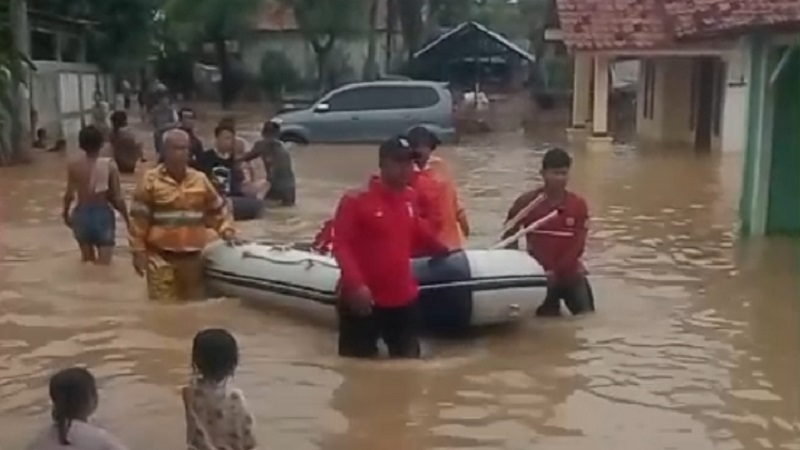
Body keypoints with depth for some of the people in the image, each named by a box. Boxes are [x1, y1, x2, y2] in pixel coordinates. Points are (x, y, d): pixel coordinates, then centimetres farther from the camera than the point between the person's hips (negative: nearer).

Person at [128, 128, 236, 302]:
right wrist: (138, 252, -8)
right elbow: (138, 219, -5)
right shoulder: (151, 180, -5)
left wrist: (225, 229, 2)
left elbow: (216, 210, 18)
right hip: (161, 256, -4)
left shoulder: (200, 179, 7)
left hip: (192, 256, 5)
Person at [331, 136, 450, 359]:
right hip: (363, 299, -6)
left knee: (409, 360, 17)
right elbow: (341, 245, -18)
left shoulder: (410, 198, 6)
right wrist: (355, 283, -26)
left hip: (404, 298, 6)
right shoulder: (356, 200, -15)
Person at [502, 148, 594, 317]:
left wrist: (556, 272, -15)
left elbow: (578, 246, -8)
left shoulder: (578, 204, -5)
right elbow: (509, 236, -1)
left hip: (571, 273, 2)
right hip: (539, 274, -1)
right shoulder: (527, 202, -9)